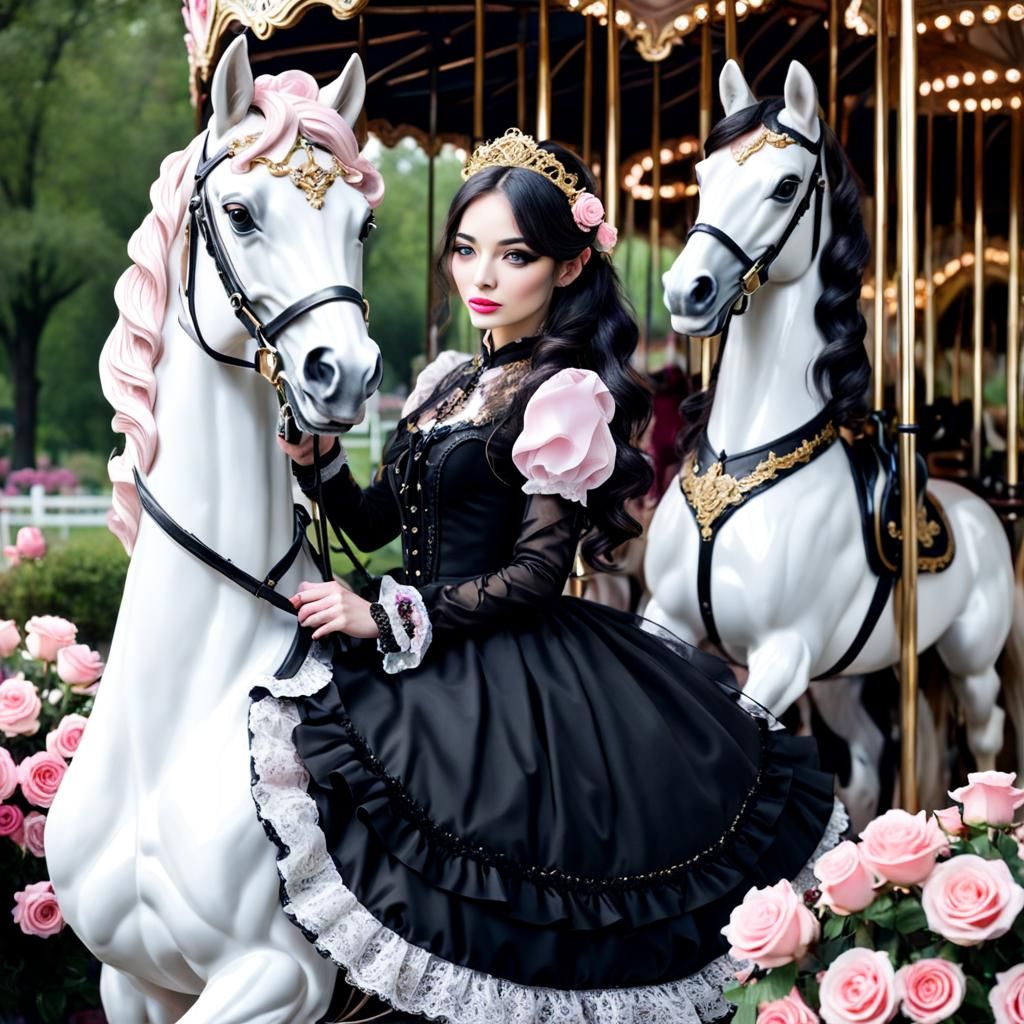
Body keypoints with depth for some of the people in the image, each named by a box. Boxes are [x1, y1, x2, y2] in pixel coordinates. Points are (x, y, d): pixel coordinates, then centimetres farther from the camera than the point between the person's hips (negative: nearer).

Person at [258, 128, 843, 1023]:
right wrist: (318, 462, 0)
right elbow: (381, 523, 18)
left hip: (512, 675, -7)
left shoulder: (565, 395, -10)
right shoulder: (449, 379, 14)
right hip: (431, 671, 7)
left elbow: (537, 574, -15)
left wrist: (388, 619, -18)